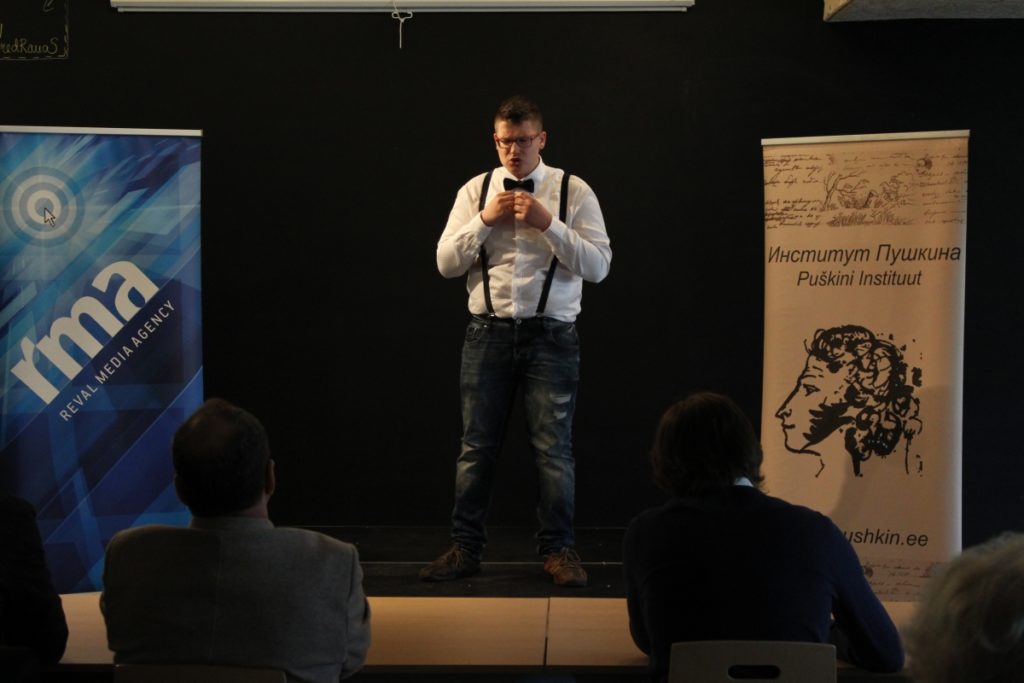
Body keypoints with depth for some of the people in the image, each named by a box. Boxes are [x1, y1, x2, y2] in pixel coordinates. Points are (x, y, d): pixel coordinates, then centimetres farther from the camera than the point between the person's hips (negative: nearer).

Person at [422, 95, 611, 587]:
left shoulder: (574, 192, -1)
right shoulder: (475, 191, 6)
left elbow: (599, 265, -7)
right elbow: (446, 263, 3)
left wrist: (548, 223, -17)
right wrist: (485, 219, -10)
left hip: (551, 336, -2)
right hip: (488, 334, 2)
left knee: (554, 450, 3)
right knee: (476, 448, 8)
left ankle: (558, 549, 17)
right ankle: (465, 547, 19)